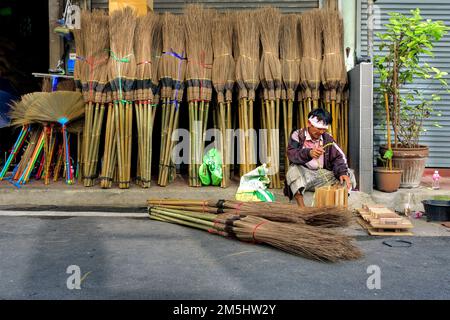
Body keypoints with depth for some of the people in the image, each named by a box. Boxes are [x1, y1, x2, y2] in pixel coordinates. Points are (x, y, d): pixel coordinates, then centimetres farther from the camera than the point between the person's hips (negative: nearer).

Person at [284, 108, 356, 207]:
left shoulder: (327, 138, 8)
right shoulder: (298, 135, -3)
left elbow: (338, 157, 1)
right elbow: (291, 154, -19)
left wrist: (343, 172, -20)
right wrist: (308, 153, -39)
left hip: (322, 174, 4)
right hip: (303, 174, -3)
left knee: (349, 176, -12)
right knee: (293, 169, -35)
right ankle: (301, 206, -38)